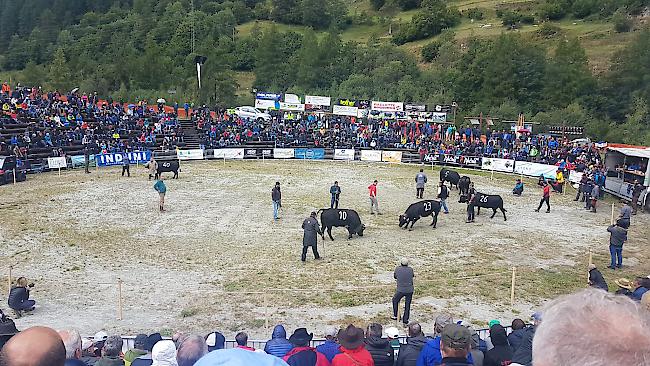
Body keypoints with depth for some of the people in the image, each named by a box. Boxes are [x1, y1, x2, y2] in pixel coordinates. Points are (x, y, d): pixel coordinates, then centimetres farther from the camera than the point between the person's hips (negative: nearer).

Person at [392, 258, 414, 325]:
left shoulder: (397, 268, -8)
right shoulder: (410, 269, -4)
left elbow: (395, 276, 10)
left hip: (400, 290, -1)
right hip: (410, 290, 1)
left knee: (395, 300, 24)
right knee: (407, 305, 14)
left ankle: (395, 316, 32)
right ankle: (405, 320, 17)